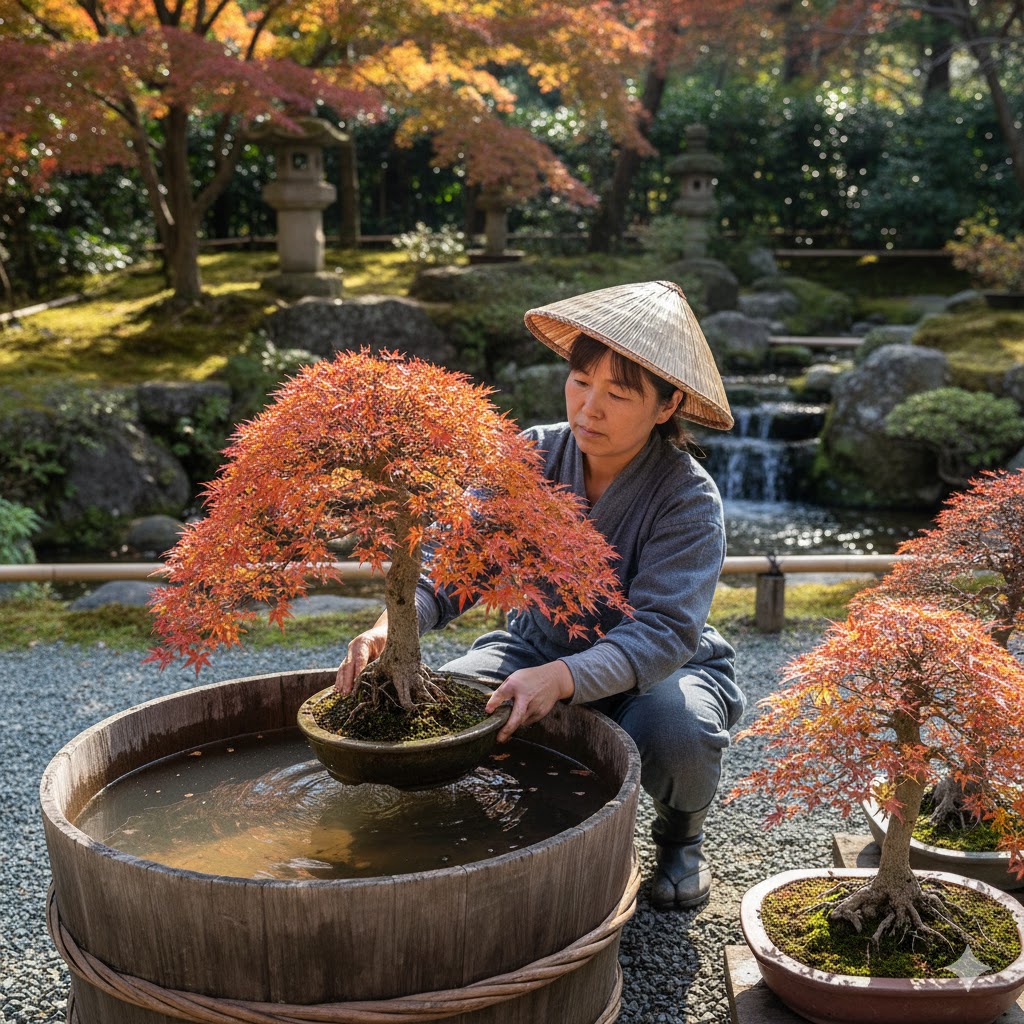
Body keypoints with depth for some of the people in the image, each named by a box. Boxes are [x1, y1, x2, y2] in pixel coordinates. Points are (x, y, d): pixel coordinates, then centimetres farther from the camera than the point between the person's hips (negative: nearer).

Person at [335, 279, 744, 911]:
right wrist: (395, 622, -40)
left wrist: (562, 678, -50)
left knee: (673, 734, -36)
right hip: (543, 644, 4)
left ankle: (682, 834, 4)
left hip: (667, 665, -3)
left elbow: (663, 631, -33)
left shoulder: (689, 498, -23)